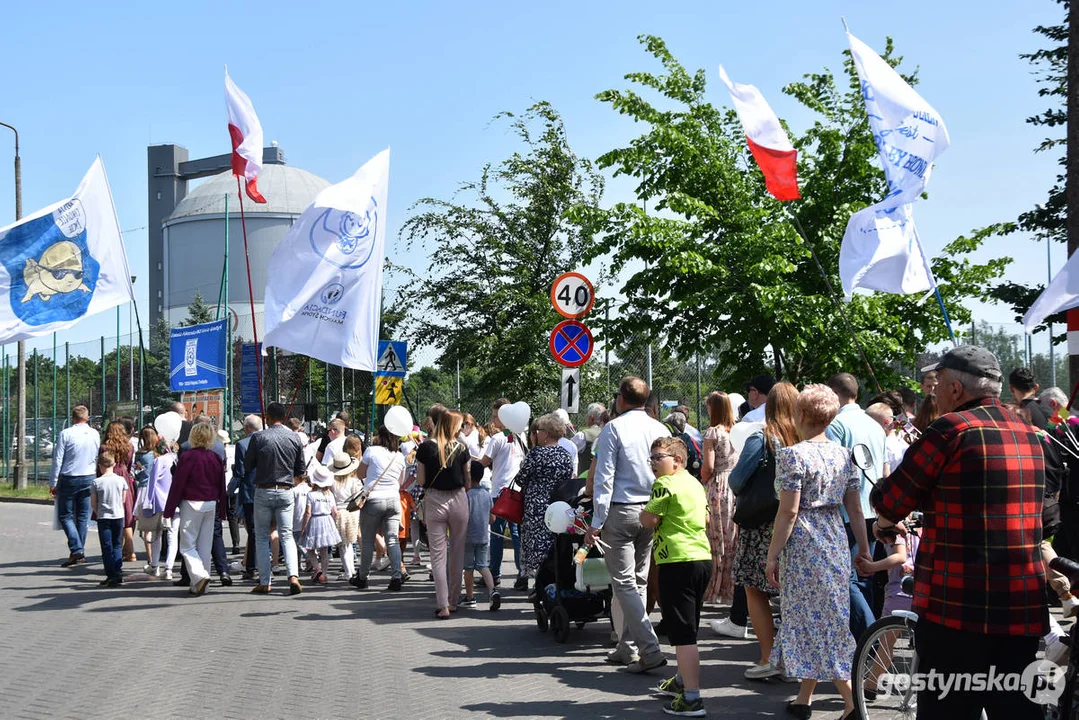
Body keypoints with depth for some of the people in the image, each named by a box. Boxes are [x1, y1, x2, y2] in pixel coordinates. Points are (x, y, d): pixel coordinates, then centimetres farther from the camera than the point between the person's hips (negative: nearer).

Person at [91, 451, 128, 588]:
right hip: (119, 516, 2)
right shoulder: (121, 480, -3)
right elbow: (123, 499, 7)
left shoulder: (97, 482, -8)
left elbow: (93, 504, -3)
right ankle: (119, 574, 5)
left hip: (103, 518, -2)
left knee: (107, 547, 3)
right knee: (117, 545, 12)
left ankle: (111, 576, 1)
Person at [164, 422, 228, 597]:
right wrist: (221, 510, 19)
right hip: (211, 505, 5)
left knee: (187, 546, 1)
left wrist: (169, 509, -3)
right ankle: (199, 585, 13)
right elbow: (222, 487, 11)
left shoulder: (187, 457, -10)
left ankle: (199, 576, -20)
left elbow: (177, 484, -9)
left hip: (191, 504, -5)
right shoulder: (216, 458, 5)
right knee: (205, 546, 10)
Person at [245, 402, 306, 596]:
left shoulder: (258, 438, -8)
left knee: (261, 537, 9)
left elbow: (247, 466, 0)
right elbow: (300, 470, 6)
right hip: (286, 492, 2)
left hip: (263, 491, -2)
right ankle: (293, 576, -12)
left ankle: (264, 582, 7)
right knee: (287, 536, 7)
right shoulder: (294, 438, 0)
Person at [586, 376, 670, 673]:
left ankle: (650, 650, -15)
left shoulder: (613, 429, -7)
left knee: (625, 583, -5)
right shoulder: (660, 429, 7)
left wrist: (597, 521, -9)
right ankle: (627, 647, 21)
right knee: (639, 582, 15)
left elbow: (604, 477, -11)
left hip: (621, 511, -6)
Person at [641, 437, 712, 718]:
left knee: (682, 634, -8)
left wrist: (645, 511, 6)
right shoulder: (695, 483, 15)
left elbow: (649, 520, -14)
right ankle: (682, 680, 39)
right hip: (703, 559, 9)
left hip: (678, 563, -9)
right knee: (688, 629, 23)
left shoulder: (665, 484, -11)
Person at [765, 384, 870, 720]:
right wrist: (864, 547, 16)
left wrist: (772, 555, -10)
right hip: (836, 542, 7)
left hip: (803, 546, -7)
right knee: (829, 620, 13)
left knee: (813, 621, -1)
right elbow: (855, 508, 8)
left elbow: (788, 512, -15)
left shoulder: (793, 455, -13)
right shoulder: (844, 454, 6)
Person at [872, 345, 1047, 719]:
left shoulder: (953, 428, -9)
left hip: (959, 606, -6)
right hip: (1023, 608, 6)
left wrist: (885, 519, 18)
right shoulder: (1029, 435, 12)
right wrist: (922, 503, 24)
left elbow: (890, 501, -5)